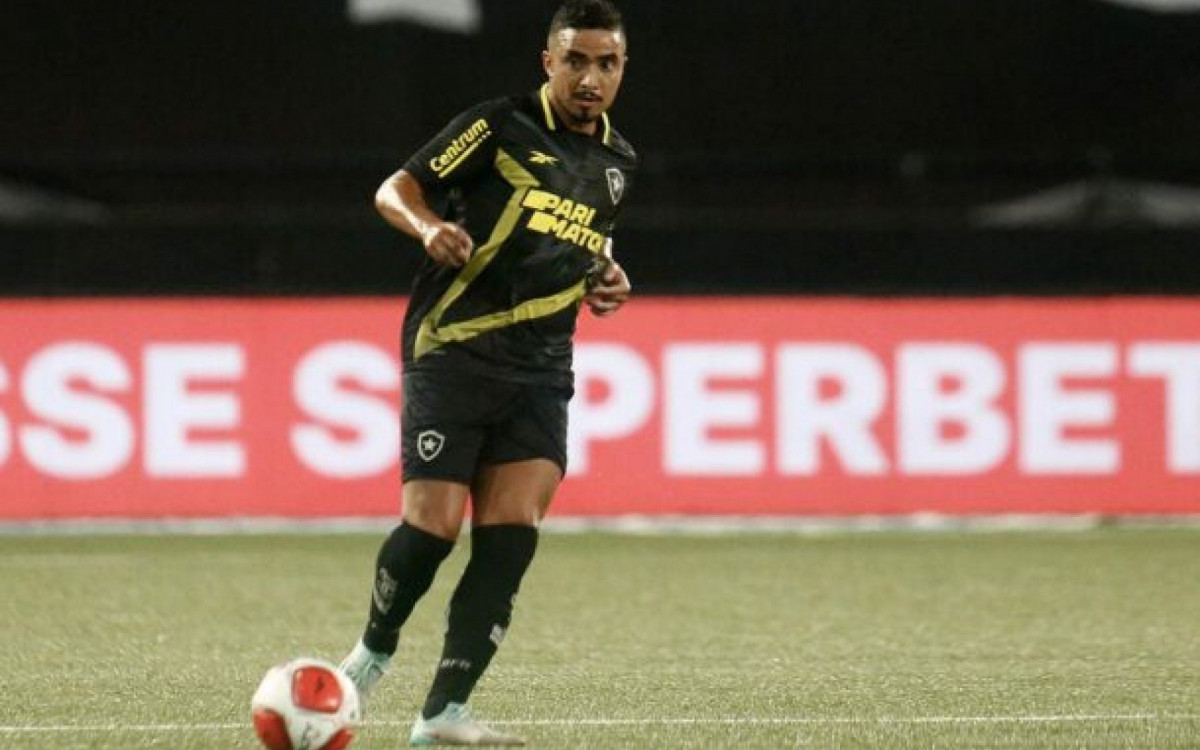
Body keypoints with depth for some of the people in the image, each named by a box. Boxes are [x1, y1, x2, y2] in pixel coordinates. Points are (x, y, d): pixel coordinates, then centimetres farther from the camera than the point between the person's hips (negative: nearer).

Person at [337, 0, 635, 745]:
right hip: (452, 351, -5)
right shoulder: (500, 126, -4)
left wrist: (605, 278, 13)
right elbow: (395, 190, -4)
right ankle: (376, 649, 20)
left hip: (540, 369, 5)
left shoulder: (618, 162, 15)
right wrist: (432, 228, -24)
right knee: (433, 526, -10)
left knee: (512, 533, -10)